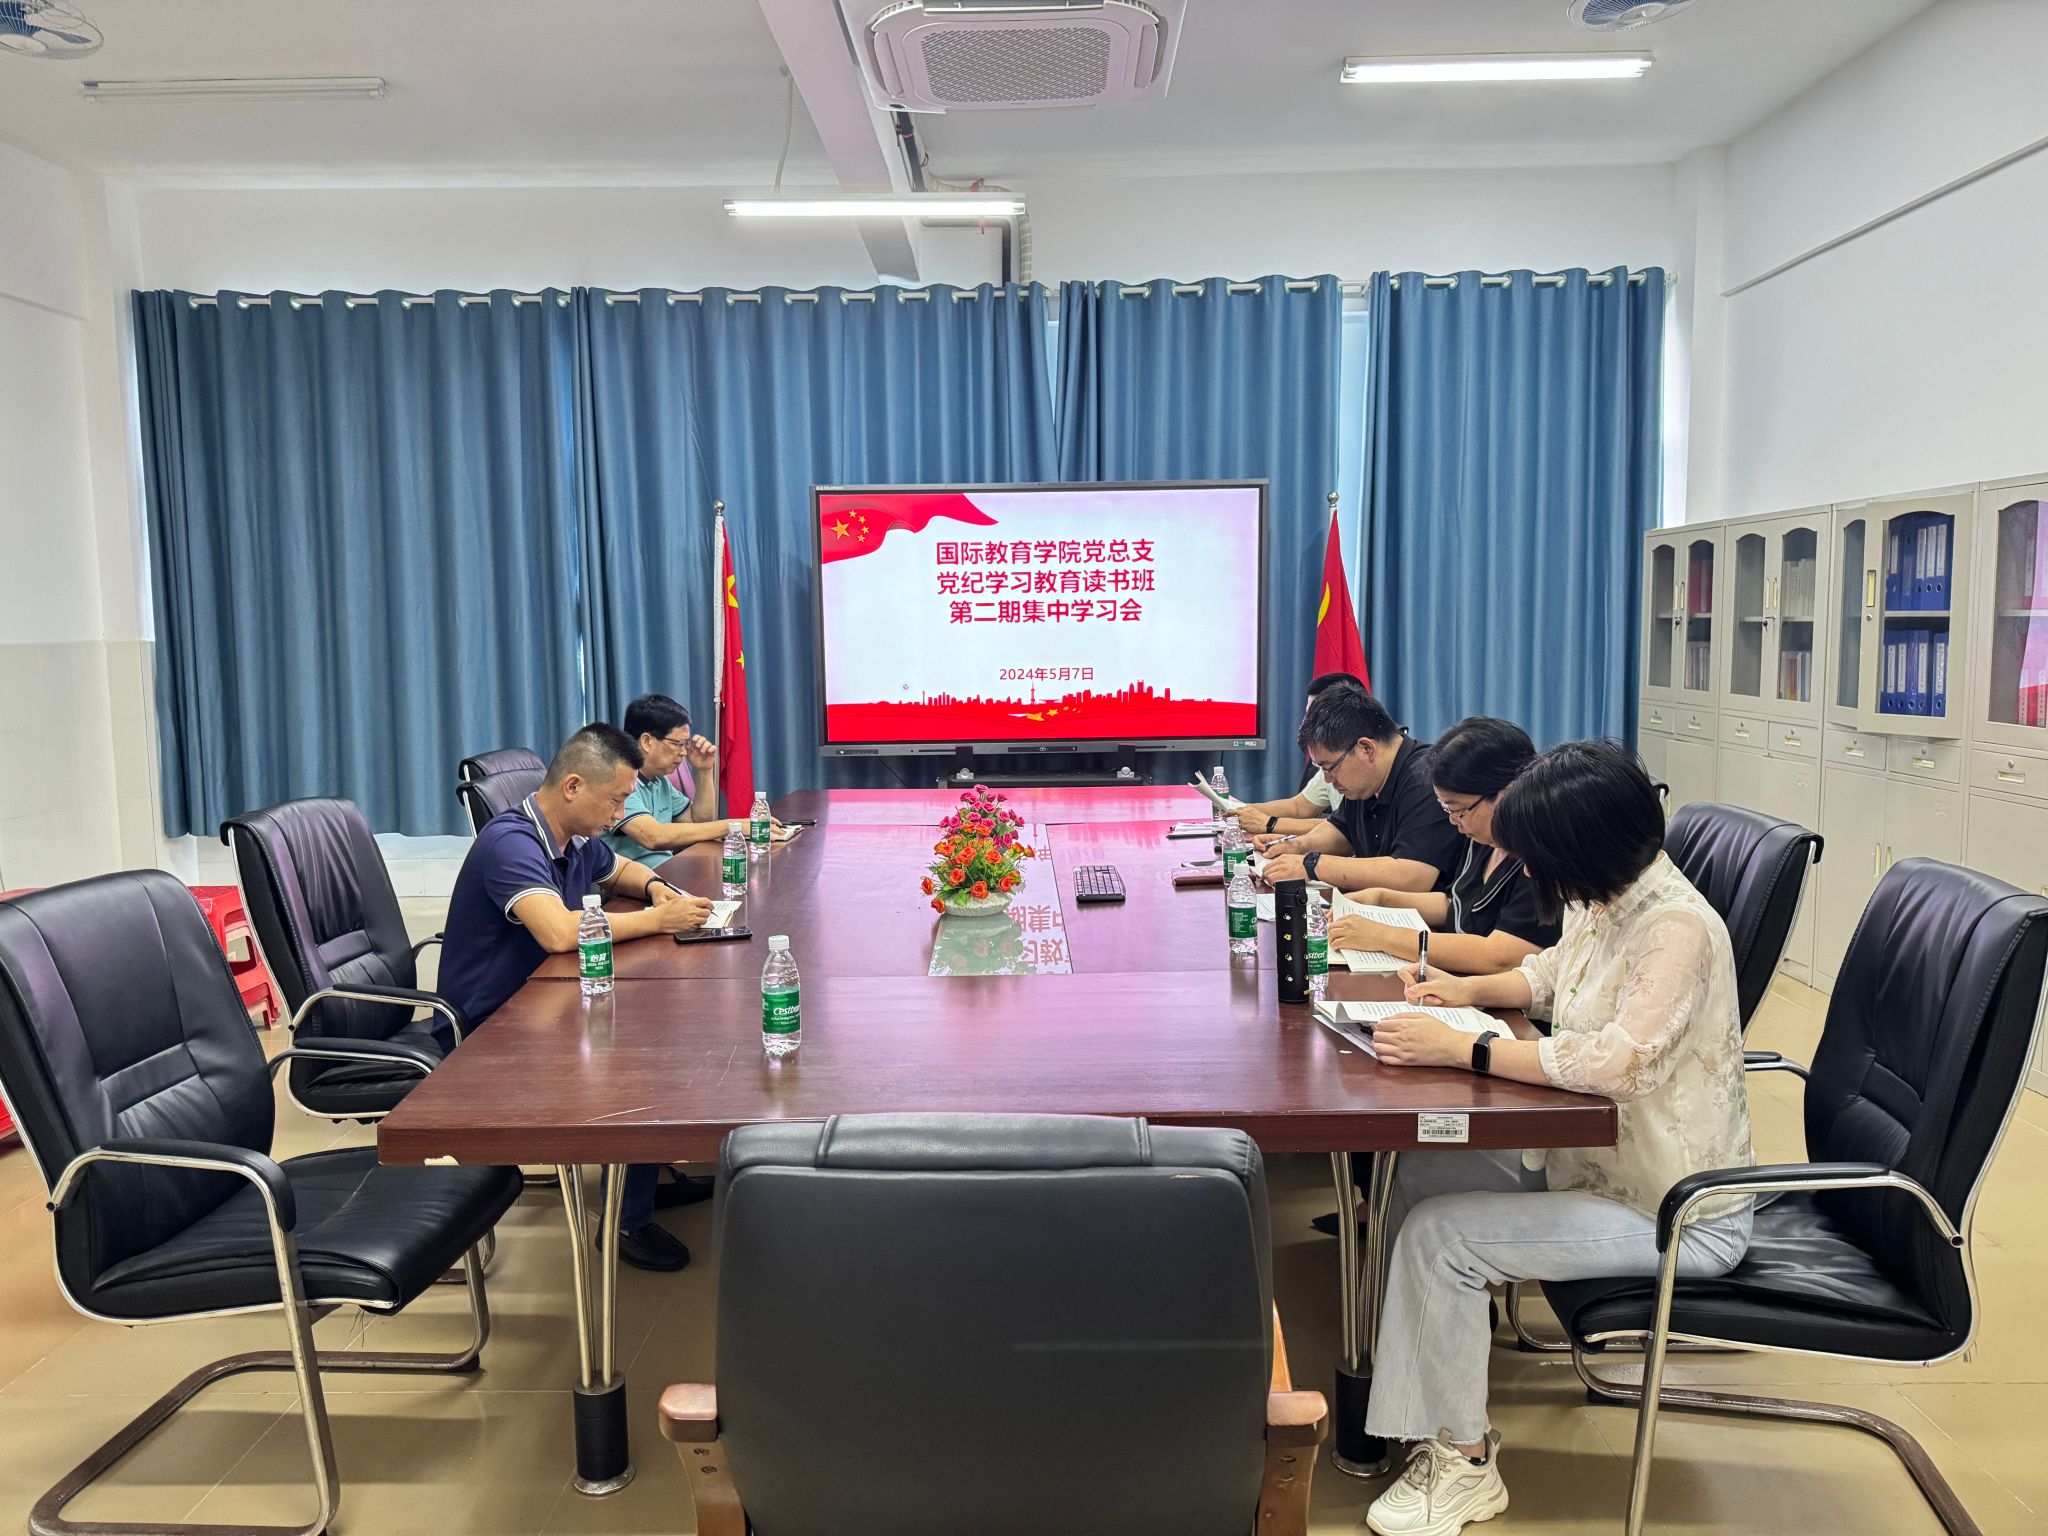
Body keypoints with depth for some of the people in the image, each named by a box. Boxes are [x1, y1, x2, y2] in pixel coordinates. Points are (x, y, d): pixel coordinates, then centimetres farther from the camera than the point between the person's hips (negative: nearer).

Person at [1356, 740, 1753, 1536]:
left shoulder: (1677, 928, -26)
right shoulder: (1599, 902, 1)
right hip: (1594, 1157, 9)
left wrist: (1461, 1049, -33)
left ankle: (1464, 1462, 3)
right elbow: (1554, 973, 21)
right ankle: (1423, 1404, 14)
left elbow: (1617, 1061, -36)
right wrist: (1472, 989, 2)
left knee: (1438, 1233, -17)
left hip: (1676, 1213, -9)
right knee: (1419, 1173, 2)